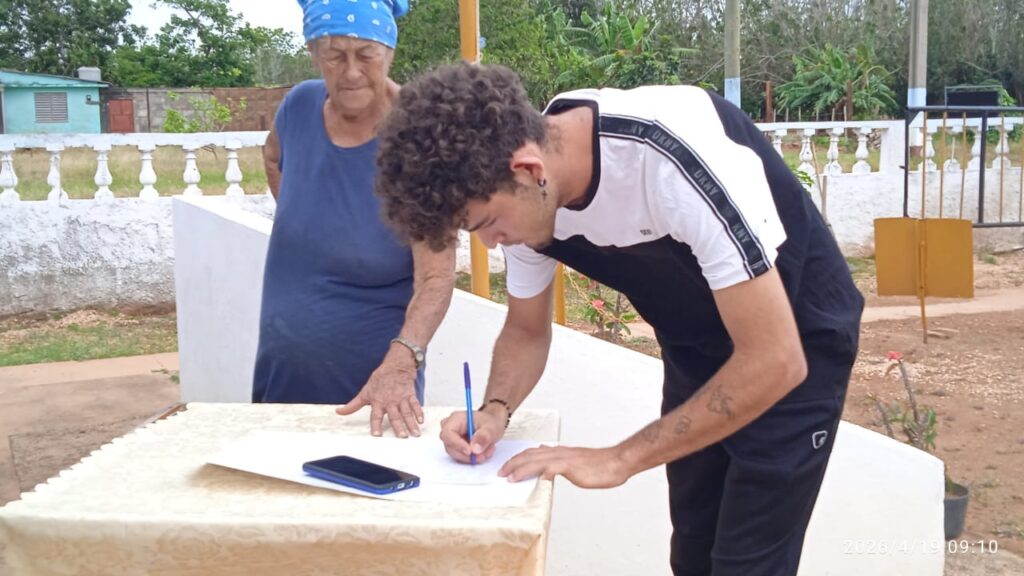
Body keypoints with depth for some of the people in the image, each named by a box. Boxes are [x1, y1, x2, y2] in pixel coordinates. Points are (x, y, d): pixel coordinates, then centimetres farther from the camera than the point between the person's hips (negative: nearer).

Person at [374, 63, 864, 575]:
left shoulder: (677, 157, -37)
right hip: (695, 346, 6)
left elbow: (775, 362, -34)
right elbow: (526, 330, 1)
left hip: (797, 341, -6)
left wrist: (618, 459, -31)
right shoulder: (525, 195, -16)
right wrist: (495, 410, -19)